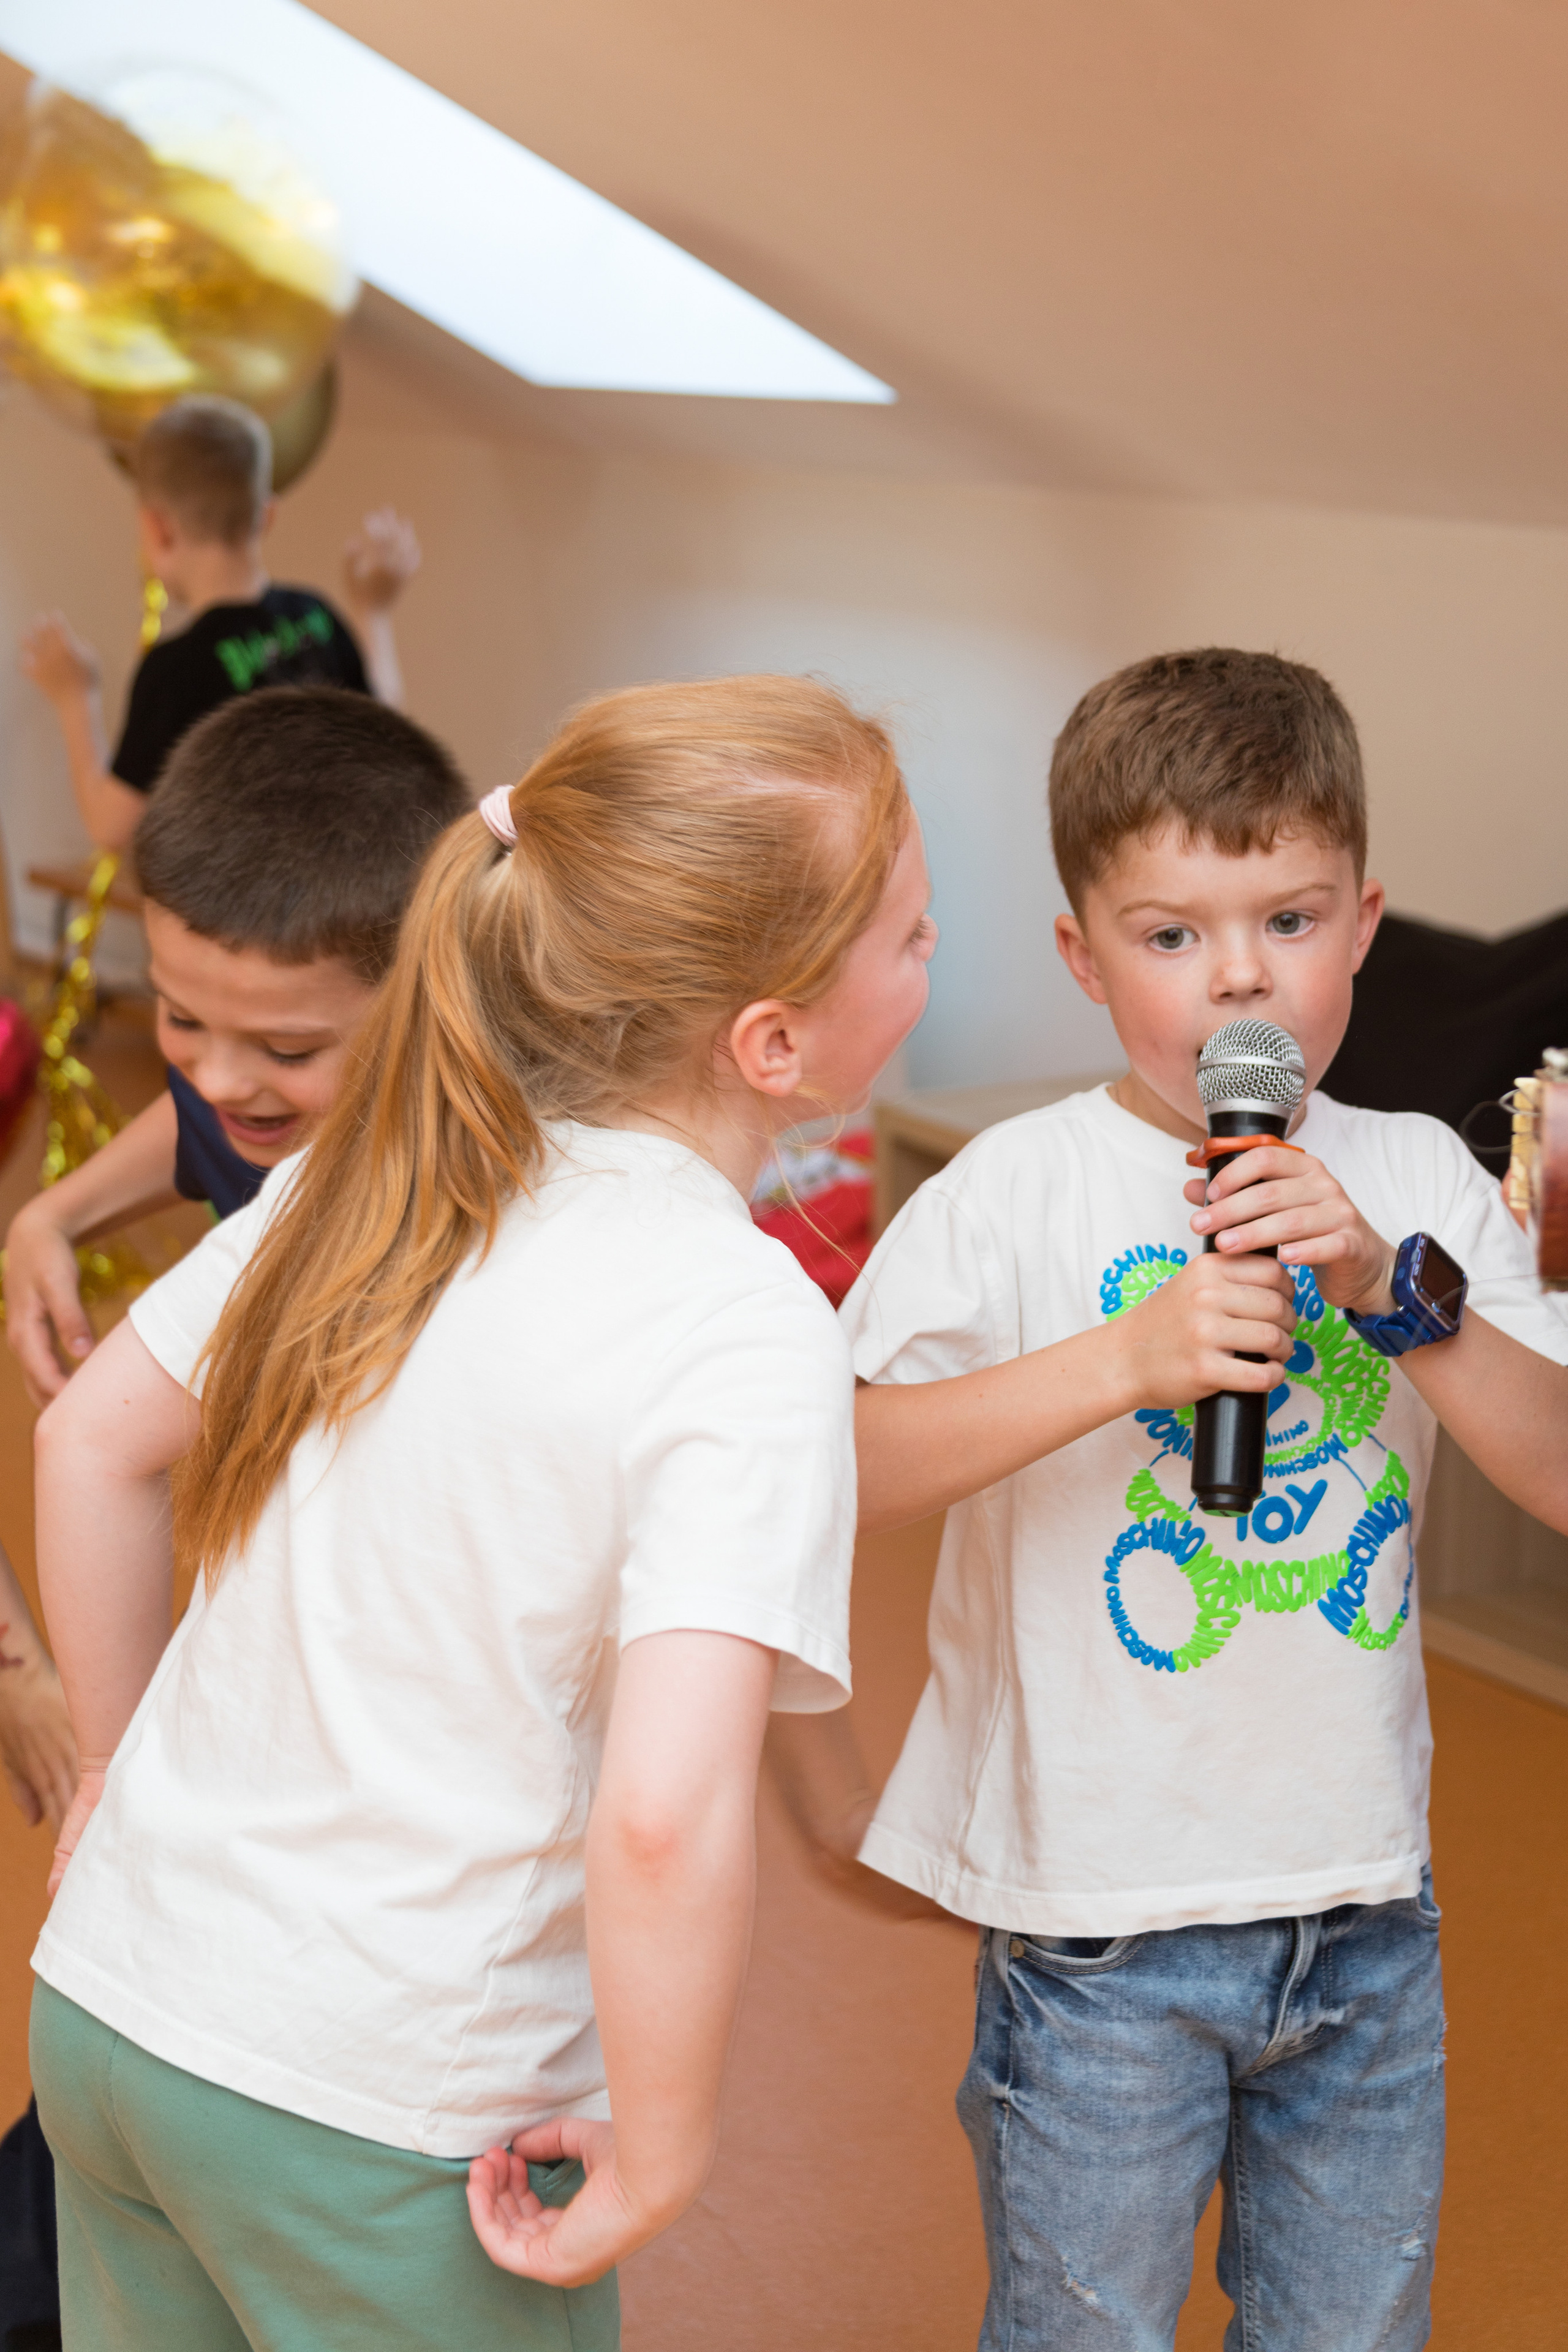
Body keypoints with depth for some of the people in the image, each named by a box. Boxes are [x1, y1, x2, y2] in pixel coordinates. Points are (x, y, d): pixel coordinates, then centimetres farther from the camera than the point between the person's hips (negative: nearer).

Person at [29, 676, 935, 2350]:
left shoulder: (383, 1169, -2)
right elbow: (664, 1816, -31)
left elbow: (91, 1442, 9)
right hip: (378, 2135, -6)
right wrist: (657, 2156, -16)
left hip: (107, 2004, 6)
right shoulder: (744, 1329, -22)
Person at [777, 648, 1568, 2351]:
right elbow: (839, 1477, -22)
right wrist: (1129, 1355, -30)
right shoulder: (1019, 1192, -12)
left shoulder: (1421, 1181, 0)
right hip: (1100, 1913, -3)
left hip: (1364, 1900, 4)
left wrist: (1392, 1287, -20)